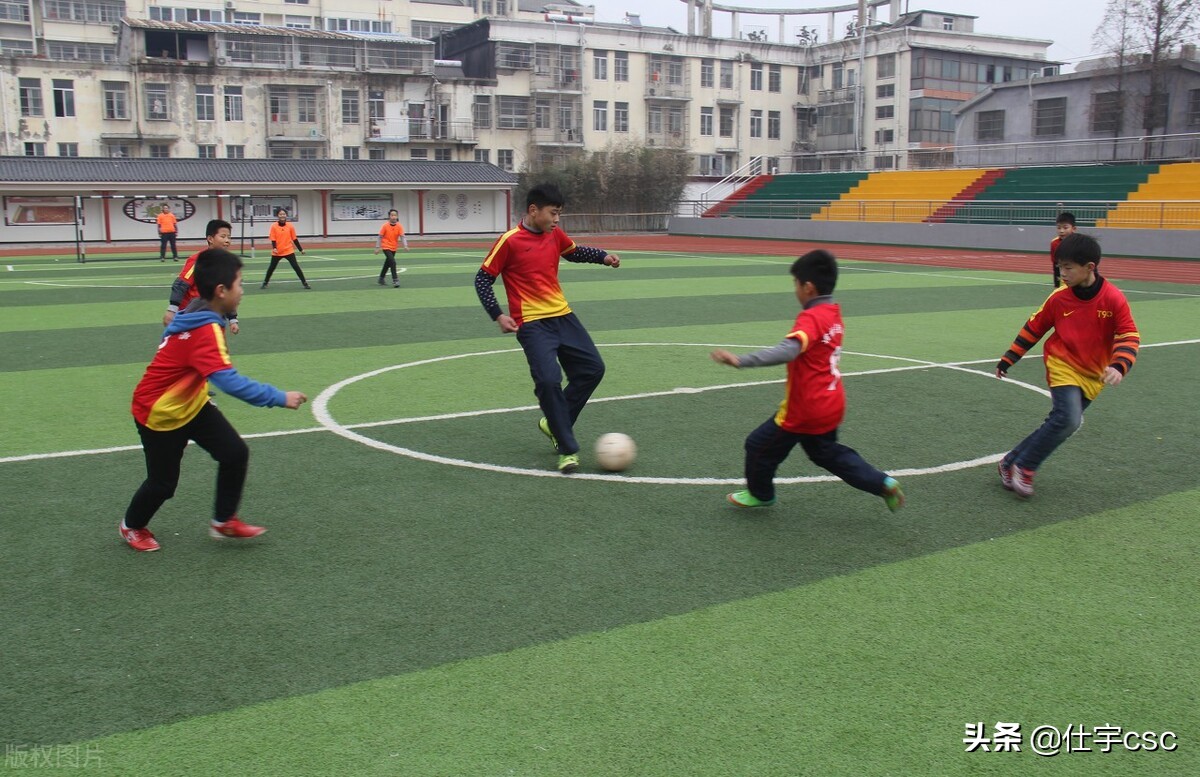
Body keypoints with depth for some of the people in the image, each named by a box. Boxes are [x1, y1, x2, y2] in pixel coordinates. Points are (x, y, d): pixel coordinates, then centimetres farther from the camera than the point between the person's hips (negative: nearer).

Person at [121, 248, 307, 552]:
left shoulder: (200, 318, -5)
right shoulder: (205, 330, -34)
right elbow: (229, 381, -44)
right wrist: (279, 398, -41)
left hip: (190, 404, 8)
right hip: (158, 413, -8)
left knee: (235, 453, -1)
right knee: (163, 483, 7)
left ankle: (224, 521, 15)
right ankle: (132, 527, 36)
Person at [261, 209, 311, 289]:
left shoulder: (290, 226, -1)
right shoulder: (274, 226, -5)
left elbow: (294, 239, 5)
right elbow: (273, 239, -6)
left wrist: (301, 249, 5)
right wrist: (274, 248, -23)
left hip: (289, 251, 0)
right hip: (277, 252, 0)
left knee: (296, 267, -7)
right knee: (271, 268, 13)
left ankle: (305, 283, -2)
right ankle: (265, 282, 30)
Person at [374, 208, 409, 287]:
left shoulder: (399, 226, -7)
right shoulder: (385, 225, -13)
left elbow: (402, 236, -13)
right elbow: (380, 237, -7)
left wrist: (405, 246, -28)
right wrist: (377, 247, -7)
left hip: (394, 248, 5)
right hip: (386, 247, -5)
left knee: (388, 263, 19)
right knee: (393, 262, -20)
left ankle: (381, 278, 38)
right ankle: (395, 281, -17)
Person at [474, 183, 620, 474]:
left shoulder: (555, 234, 6)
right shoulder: (510, 241, -12)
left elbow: (575, 252, 27)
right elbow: (483, 279, -7)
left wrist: (603, 256, 9)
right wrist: (498, 315, -16)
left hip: (562, 316, 7)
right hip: (532, 324, -7)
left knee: (593, 369, 6)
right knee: (549, 380, -20)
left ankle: (554, 423, 23)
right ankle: (567, 449, -5)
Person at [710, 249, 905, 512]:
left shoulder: (811, 318, -23)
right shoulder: (834, 313, 5)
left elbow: (787, 350, -41)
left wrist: (740, 360, -49)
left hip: (805, 409, -9)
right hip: (831, 405, 9)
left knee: (759, 445, 11)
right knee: (826, 453, 26)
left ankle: (760, 494, 33)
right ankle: (883, 483, 18)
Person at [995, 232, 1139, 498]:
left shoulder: (1113, 298, -12)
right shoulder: (1059, 297, -8)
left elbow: (1129, 336, -11)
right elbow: (1034, 327, 4)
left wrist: (1118, 367, -29)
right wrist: (1008, 359, 7)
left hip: (1093, 376, 2)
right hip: (1063, 367, -2)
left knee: (1058, 425, 1)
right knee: (1068, 420, -21)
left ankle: (1012, 462, 16)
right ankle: (1023, 467, -8)